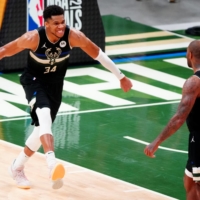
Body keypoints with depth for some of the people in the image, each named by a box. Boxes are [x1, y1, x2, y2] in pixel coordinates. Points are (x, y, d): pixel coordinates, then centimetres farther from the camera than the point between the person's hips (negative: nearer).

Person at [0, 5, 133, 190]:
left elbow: (98, 54, -9)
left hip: (55, 84, 4)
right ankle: (52, 164, -50)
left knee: (42, 127, 9)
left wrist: (120, 76, -1)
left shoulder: (73, 36, -23)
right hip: (34, 80, -4)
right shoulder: (33, 38, -29)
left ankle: (17, 168, 30)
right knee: (44, 115, -32)